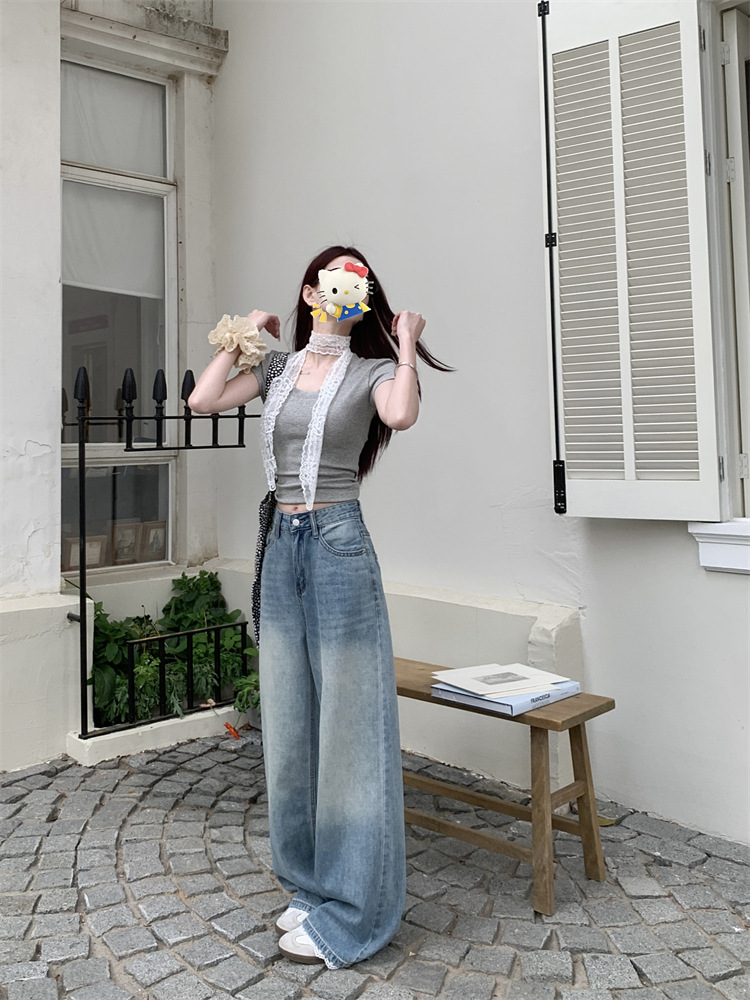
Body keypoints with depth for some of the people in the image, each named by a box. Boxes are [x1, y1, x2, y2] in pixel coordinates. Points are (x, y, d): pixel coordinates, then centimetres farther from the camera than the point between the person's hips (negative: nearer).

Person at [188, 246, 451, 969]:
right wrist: (248, 333, 11)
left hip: (338, 543, -5)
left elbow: (401, 414, -21)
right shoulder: (278, 368, 15)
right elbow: (204, 399, 3)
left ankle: (348, 914, 14)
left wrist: (407, 343, -6)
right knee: (290, 717, 12)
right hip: (282, 546, 5)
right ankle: (313, 886, 30)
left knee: (347, 718, -1)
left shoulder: (370, 370, 2)